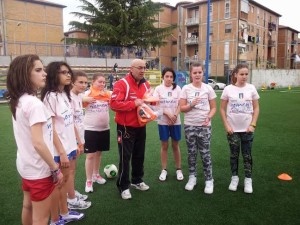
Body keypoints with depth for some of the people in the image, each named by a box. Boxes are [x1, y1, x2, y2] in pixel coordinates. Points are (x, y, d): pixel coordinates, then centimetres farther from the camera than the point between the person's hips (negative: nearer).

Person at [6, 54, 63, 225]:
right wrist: (55, 169, -18)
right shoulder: (34, 103, -23)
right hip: (39, 168, -9)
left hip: (26, 165, 9)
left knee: (28, 206, 24)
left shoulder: (18, 101, 4)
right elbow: (38, 142, -27)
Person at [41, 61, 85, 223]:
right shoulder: (50, 96, -16)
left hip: (70, 146, 8)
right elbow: (51, 128, -18)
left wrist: (75, 144, 12)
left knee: (65, 178, 18)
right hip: (59, 150, -8)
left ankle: (65, 214, 35)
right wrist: (61, 152, -19)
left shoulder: (65, 94, 9)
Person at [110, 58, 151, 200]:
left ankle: (137, 181, 35)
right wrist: (134, 103, -26)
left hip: (141, 126, 7)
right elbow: (114, 104, -24)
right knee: (125, 157, 3)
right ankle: (123, 187, 17)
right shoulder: (122, 84, -16)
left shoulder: (146, 84, 6)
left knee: (139, 156, 17)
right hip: (126, 127, -7)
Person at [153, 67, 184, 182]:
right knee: (164, 146, 7)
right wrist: (168, 114, -17)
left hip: (176, 121, 1)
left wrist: (175, 115, -16)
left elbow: (180, 105, -1)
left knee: (175, 145, 10)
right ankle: (164, 170, 20)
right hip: (163, 122, -1)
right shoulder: (158, 89, -3)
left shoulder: (177, 88, 0)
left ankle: (178, 169, 23)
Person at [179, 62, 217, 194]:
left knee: (205, 153, 2)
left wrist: (209, 117, -14)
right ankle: (192, 177, 27)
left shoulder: (208, 88, -1)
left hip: (204, 126, -1)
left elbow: (213, 107, 4)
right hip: (189, 126, 1)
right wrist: (191, 105, -20)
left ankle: (209, 180, 17)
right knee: (191, 152, 11)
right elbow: (182, 108, -1)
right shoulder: (186, 89, -1)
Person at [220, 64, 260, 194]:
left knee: (247, 155, 7)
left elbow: (256, 108, 3)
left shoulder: (251, 88, -2)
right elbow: (222, 109, 0)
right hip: (232, 128, 0)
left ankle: (248, 180, 21)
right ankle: (234, 178, 25)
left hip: (247, 128, 1)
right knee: (234, 154, 10)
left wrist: (253, 125, -6)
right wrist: (226, 125, -8)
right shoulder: (228, 89, -5)